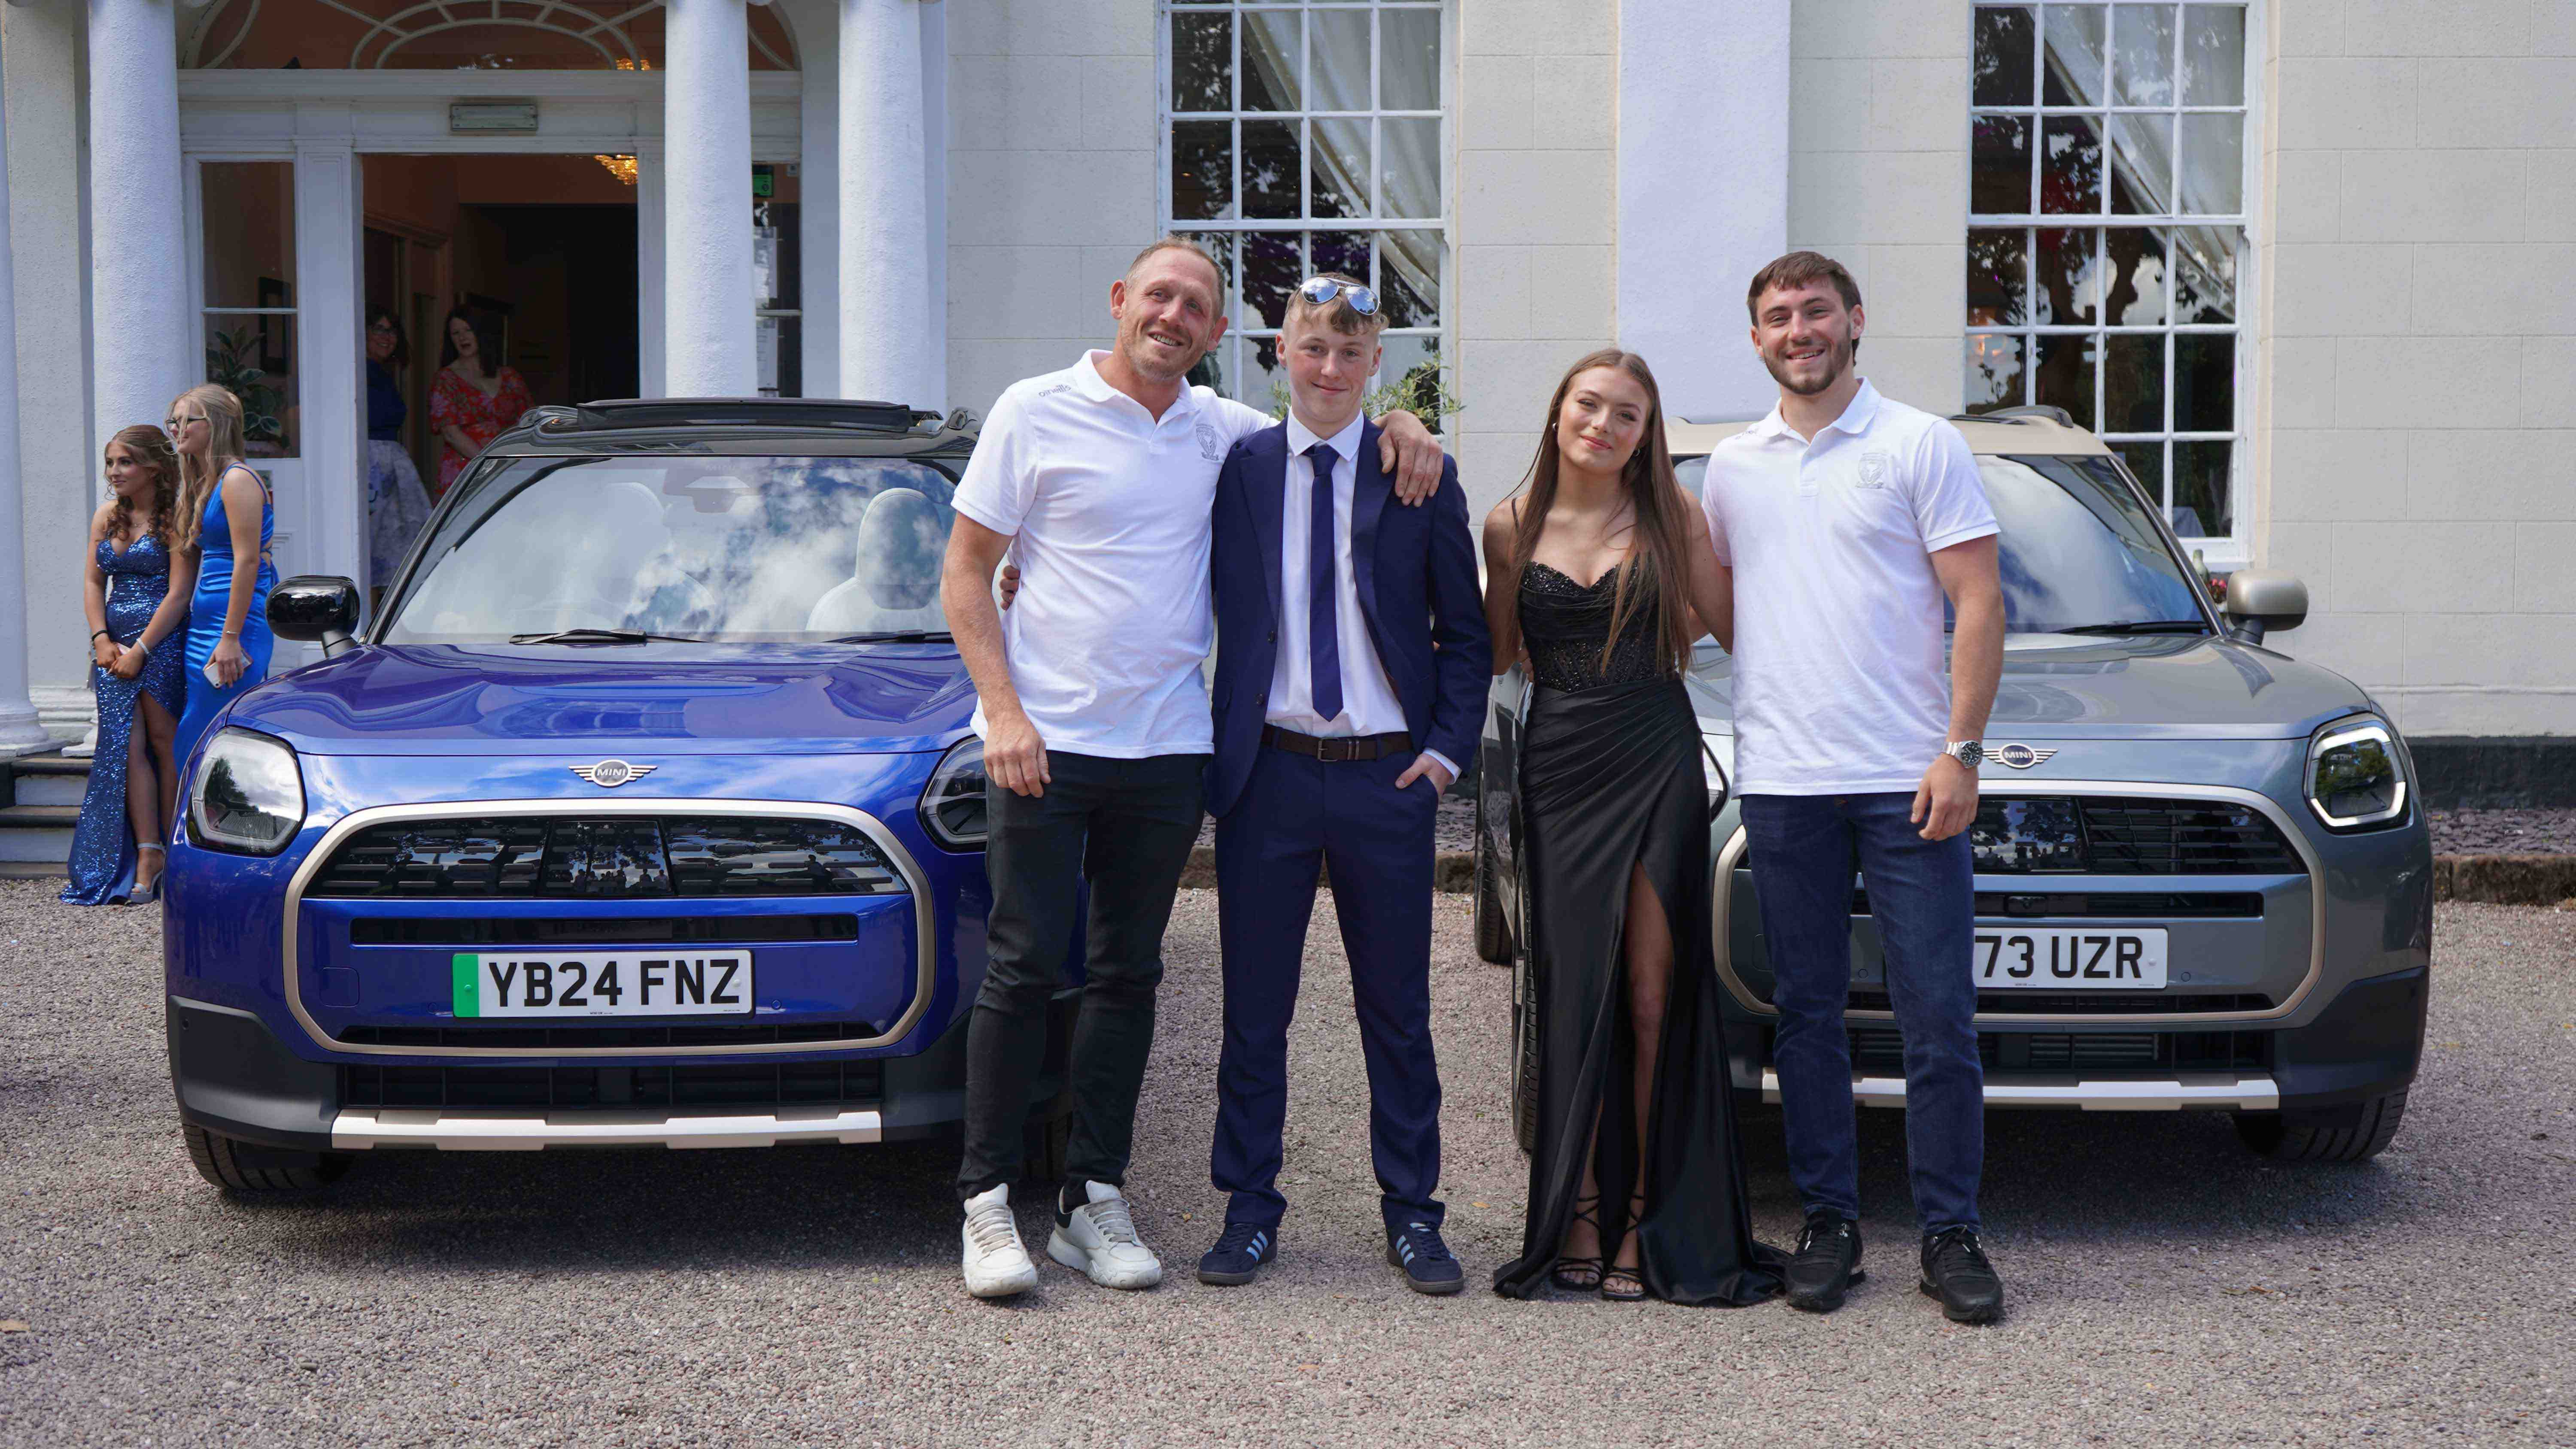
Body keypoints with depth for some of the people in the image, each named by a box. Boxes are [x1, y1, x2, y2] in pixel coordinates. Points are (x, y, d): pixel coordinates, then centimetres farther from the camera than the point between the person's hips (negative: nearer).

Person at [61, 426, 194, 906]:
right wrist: (102, 639, -2)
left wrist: (140, 650, -13)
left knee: (164, 742, 0)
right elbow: (93, 582, 13)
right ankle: (148, 855, -8)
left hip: (162, 642, -5)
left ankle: (172, 855, 7)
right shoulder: (107, 518, 15)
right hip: (113, 644, 5)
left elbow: (178, 594, -11)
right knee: (127, 745, -5)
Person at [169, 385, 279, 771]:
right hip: (204, 623, 10)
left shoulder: (237, 480, -10)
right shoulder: (203, 484, 19)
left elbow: (247, 560, -16)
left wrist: (231, 638, -21)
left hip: (237, 620, -10)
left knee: (198, 746, -10)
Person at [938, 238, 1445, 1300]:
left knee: (1128, 975, 7)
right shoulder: (1038, 413, -1)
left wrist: (1398, 425, 3)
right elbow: (965, 573, 0)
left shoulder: (1222, 432, 9)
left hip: (1166, 747, 4)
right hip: (1045, 743, -4)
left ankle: (1093, 1200, 15)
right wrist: (1003, 710, -11)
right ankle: (987, 1201, 6)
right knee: (1025, 968, -3)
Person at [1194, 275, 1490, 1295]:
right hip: (1267, 775, 0)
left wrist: (1449, 745, -3)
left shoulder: (1421, 476, 3)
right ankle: (1248, 1211, 18)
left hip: (1388, 778, 0)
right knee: (1254, 1009, 7)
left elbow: (1465, 632, 7)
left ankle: (1411, 1214, 19)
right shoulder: (1236, 468, 3)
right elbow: (1215, 616, 7)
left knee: (1397, 1010, 8)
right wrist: (1222, 757, -4)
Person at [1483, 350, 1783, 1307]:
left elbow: (1732, 624, 9)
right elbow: (1495, 652, 13)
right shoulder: (1513, 526, 7)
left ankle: (1647, 1218, 5)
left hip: (1656, 765, -1)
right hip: (1559, 769, 1)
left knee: (1654, 995, -2)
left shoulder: (1669, 518, 4)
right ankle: (1577, 1218, 6)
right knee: (1574, 994, 0)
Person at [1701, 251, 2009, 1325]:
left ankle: (1950, 1235, 7)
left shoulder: (1920, 446, 1)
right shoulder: (1732, 467, 13)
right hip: (1780, 782, 3)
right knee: (1807, 1016, 7)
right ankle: (1829, 1224, 16)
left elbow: (1979, 604, -3)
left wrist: (1961, 751, -10)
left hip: (1907, 779, -3)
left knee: (1938, 1017, -2)